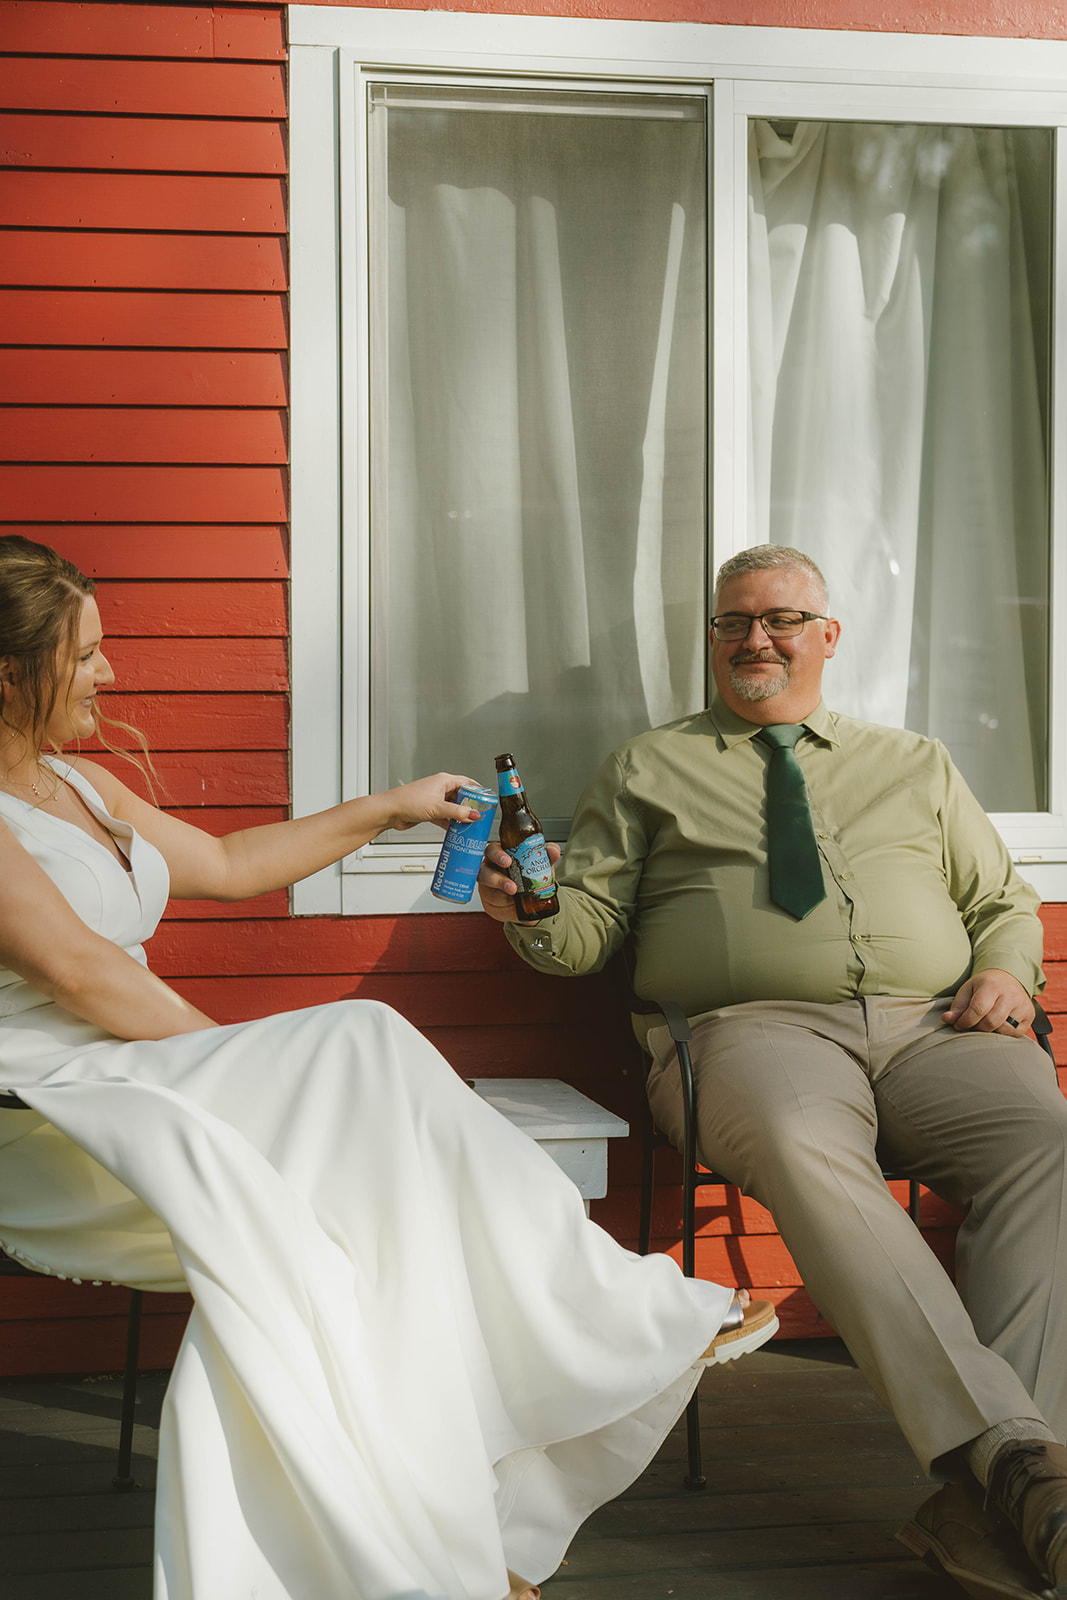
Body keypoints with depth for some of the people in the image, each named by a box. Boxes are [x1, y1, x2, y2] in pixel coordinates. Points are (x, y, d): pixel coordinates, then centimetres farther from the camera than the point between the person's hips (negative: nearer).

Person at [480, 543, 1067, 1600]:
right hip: (757, 1029, -2)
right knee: (800, 1147, -40)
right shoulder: (648, 768, 23)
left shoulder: (915, 766, 29)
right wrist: (532, 909, -6)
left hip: (933, 1029, 2)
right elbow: (593, 924, 16)